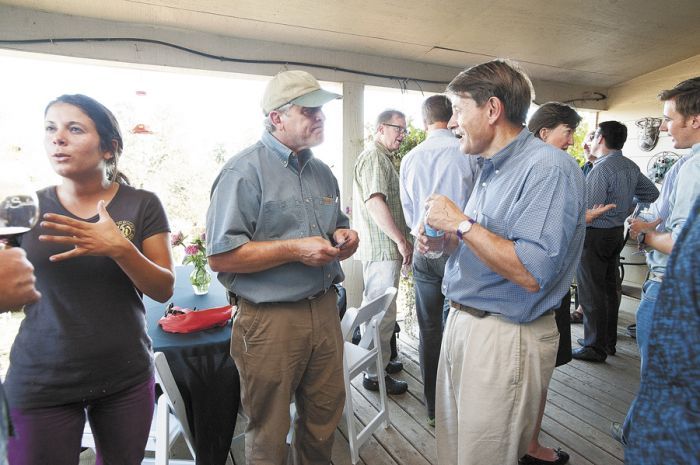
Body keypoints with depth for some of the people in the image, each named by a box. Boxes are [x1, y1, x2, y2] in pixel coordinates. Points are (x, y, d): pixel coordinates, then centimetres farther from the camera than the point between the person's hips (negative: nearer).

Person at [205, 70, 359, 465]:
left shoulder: (322, 171, 11)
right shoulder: (245, 170, -11)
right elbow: (221, 256, -16)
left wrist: (343, 237, -1)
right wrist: (294, 249, -21)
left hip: (324, 309, 7)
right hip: (270, 318, -6)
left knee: (325, 417, 20)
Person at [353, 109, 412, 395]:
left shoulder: (383, 158, 23)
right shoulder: (374, 157, -11)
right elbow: (375, 202, -23)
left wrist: (401, 239, 23)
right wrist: (401, 240, -20)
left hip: (384, 248, 11)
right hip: (381, 249, -11)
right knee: (382, 314, -4)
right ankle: (375, 375, 8)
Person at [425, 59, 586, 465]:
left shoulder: (549, 168, -18)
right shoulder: (492, 168, 12)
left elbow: (531, 274, -27)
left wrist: (460, 223, -21)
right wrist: (445, 239, 1)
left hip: (506, 338, -9)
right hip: (463, 322, 9)